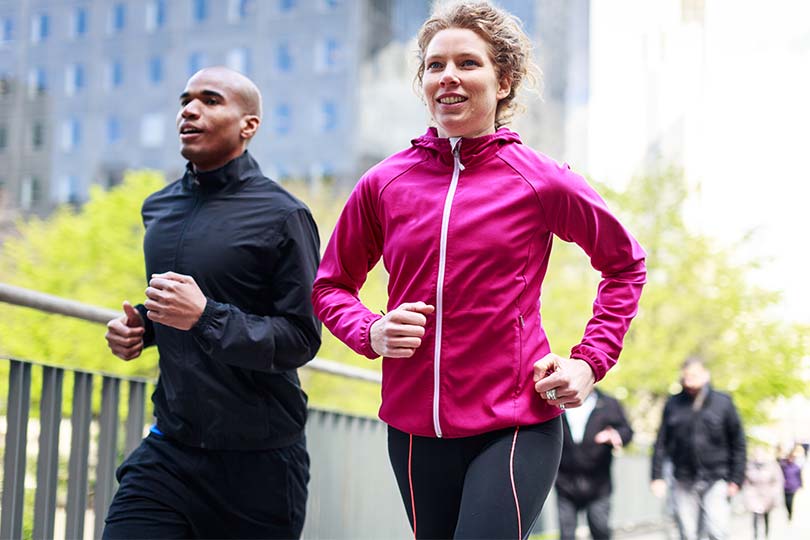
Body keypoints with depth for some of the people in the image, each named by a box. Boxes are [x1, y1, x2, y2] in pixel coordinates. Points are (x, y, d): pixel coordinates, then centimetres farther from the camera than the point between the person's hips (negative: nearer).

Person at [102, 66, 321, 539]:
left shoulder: (283, 217, -10)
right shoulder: (158, 208, 12)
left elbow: (301, 339, -14)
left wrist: (205, 317, -25)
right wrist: (140, 326, 5)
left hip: (257, 460, -5)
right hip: (169, 449, 5)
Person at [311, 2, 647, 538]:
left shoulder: (542, 182, -3)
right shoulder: (383, 184, 3)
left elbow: (625, 263, 12)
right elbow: (331, 285, 16)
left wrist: (590, 362, 2)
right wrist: (370, 333, -5)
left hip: (515, 429, -3)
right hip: (414, 430, 4)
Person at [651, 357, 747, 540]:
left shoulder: (723, 403, 0)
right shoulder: (673, 405, 3)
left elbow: (738, 443, 2)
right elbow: (661, 443, 6)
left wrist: (736, 478, -1)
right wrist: (657, 476, -1)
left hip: (716, 480, -2)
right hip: (683, 482, 2)